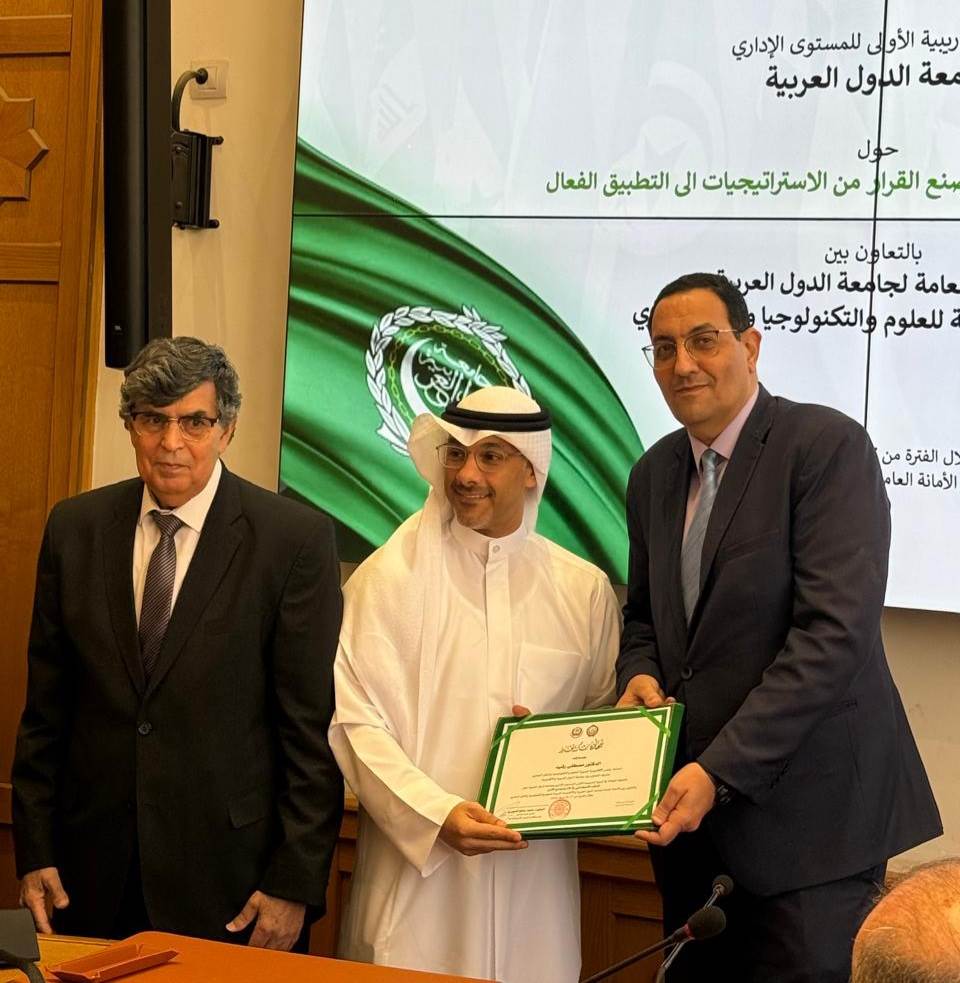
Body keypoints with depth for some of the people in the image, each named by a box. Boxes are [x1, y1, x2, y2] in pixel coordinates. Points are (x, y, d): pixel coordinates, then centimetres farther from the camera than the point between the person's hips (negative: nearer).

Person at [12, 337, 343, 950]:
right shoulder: (76, 528, 5)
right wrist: (35, 852, 5)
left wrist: (295, 884, -9)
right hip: (95, 872, 3)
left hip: (228, 877, -3)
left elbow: (314, 726, -7)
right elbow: (46, 705, 9)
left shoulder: (297, 539, -7)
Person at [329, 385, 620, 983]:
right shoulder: (392, 576, -3)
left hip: (538, 883, 3)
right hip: (416, 873, -2)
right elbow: (355, 722, -8)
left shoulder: (584, 588, 6)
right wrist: (436, 815, -19)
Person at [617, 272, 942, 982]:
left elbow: (836, 631, -20)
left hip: (808, 814, -7)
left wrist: (721, 770, -24)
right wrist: (641, 674, -1)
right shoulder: (654, 474, 12)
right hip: (692, 815, 7)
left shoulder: (828, 446, -12)